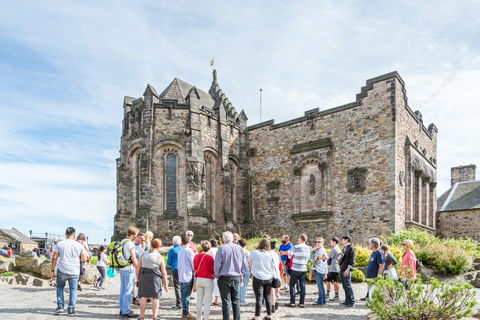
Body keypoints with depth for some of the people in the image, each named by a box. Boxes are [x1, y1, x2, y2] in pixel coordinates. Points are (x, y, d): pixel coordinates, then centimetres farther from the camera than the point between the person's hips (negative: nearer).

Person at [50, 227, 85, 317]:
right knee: (73, 290, 8)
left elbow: (54, 258, 2)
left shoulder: (59, 244, 3)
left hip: (62, 270, 0)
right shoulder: (79, 245, 3)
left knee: (60, 287, 21)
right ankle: (71, 310, 5)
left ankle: (60, 306, 13)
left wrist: (52, 270, 7)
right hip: (74, 272, 0)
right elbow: (83, 259, 4)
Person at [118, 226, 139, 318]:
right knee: (129, 291, -4)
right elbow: (134, 260, -16)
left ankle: (122, 310, 23)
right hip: (129, 269, -9)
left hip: (122, 269, 9)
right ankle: (126, 312, 0)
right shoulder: (130, 244, -16)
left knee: (123, 290, 15)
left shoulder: (122, 242, 11)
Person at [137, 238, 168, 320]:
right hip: (155, 278, -3)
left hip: (144, 277, 3)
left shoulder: (143, 254, 3)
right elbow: (164, 272, -4)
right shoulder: (160, 257, -5)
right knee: (155, 298, 6)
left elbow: (138, 268, 4)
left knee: (144, 296, 11)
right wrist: (165, 284, 3)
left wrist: (137, 278, 15)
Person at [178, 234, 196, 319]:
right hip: (188, 276, -7)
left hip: (181, 276, 7)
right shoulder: (189, 251, -12)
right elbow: (194, 264, -8)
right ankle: (185, 313, 2)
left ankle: (184, 311, 22)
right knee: (186, 294, -2)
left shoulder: (180, 252, 9)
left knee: (183, 294, 13)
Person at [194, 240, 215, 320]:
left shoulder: (196, 256, -2)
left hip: (199, 280, 5)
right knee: (207, 302, 3)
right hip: (208, 281, -5)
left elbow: (195, 269, 9)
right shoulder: (210, 258, -16)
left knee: (199, 301, 14)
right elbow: (213, 271, -9)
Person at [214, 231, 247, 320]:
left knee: (226, 302, 2)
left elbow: (217, 265, -10)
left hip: (225, 278, -3)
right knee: (236, 302, 11)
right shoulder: (239, 248, 3)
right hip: (237, 278, 3)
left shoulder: (222, 249, -9)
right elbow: (244, 264, 8)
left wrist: (217, 276, 5)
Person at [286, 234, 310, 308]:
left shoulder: (296, 247, -12)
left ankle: (292, 302, 3)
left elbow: (289, 256, 0)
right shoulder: (308, 248, 5)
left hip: (295, 269, -5)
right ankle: (302, 303, 7)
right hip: (304, 269, 5)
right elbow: (308, 258, 13)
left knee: (292, 285, 5)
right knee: (302, 285, 8)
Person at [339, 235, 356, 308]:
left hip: (347, 270, -9)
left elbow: (352, 260, -15)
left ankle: (352, 302, -5)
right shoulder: (344, 248, 20)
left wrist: (348, 269, -21)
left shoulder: (351, 248, -8)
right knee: (345, 287, 10)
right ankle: (347, 301, 15)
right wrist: (339, 260, 15)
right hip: (342, 270, 9)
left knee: (348, 286, -9)